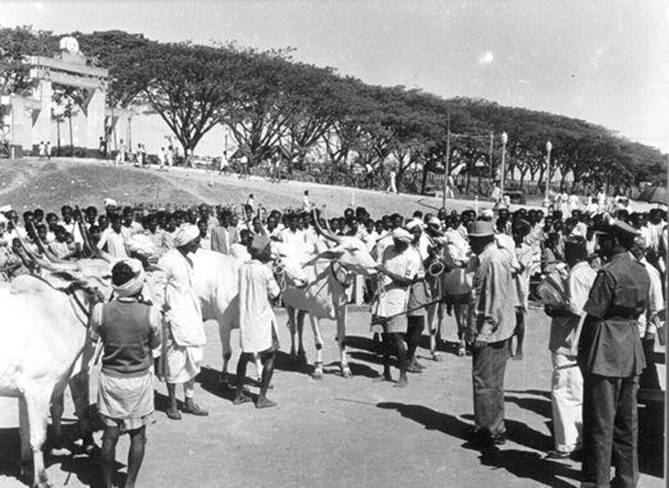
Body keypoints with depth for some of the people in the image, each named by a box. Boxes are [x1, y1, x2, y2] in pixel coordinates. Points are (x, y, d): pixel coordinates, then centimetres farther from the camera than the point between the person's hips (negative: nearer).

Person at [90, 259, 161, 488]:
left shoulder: (100, 311, -15)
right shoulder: (151, 313, -18)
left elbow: (94, 337, 5)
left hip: (110, 379, 1)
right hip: (140, 380, -1)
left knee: (110, 435, 13)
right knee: (138, 436, 15)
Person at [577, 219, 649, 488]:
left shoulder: (609, 273, -17)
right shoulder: (641, 272, 7)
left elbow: (593, 315, -17)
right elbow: (640, 309, 12)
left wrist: (582, 352, -9)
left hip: (605, 352, -8)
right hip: (631, 348, 8)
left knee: (600, 420, 2)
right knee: (627, 419, 16)